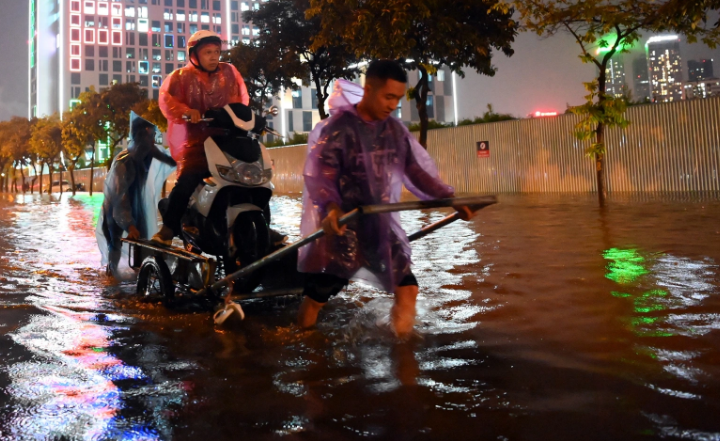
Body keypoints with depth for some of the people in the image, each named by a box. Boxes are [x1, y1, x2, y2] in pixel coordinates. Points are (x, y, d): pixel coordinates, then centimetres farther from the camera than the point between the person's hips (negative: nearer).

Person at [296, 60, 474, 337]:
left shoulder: (395, 130, 6)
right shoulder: (338, 126, -12)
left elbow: (416, 169, 10)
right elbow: (319, 171, -21)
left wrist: (449, 198, -1)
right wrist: (330, 207, -40)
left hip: (382, 225, 5)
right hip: (340, 228, -5)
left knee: (407, 289, 1)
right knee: (316, 298, 1)